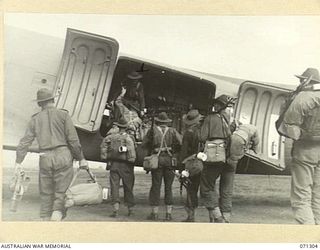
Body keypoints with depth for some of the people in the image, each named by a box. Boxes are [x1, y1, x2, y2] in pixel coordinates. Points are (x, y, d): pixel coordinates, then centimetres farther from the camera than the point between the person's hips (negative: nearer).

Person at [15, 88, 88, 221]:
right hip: (62, 155, -2)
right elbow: (73, 138, -3)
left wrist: (18, 162, 7)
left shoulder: (35, 119, 11)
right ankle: (57, 215, -15)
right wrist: (81, 158, 3)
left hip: (45, 158, 3)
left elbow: (25, 141, 5)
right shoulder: (63, 114, 2)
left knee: (46, 193, 11)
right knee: (61, 191, 3)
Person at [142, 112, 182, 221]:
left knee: (156, 186, 4)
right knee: (168, 187, 7)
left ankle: (154, 213, 4)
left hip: (157, 159, -1)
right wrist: (174, 150, 11)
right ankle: (168, 213, 6)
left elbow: (144, 144, 5)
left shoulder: (153, 130, 5)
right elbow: (182, 142, -4)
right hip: (169, 160, 1)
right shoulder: (172, 131, 7)